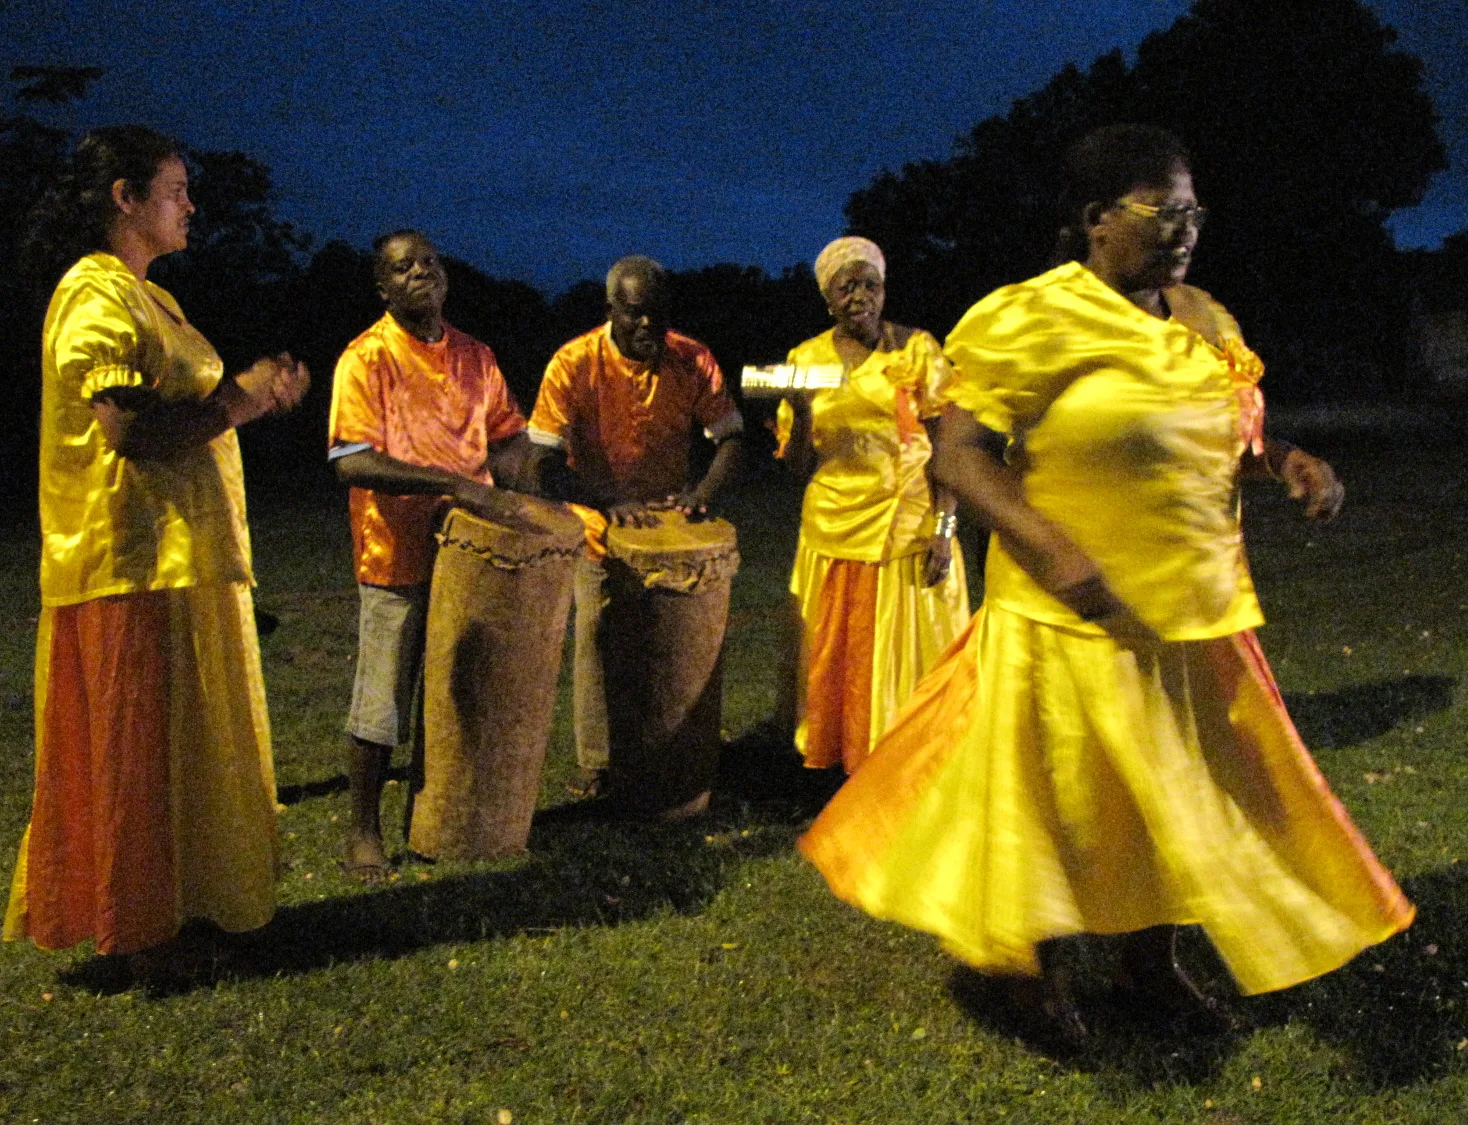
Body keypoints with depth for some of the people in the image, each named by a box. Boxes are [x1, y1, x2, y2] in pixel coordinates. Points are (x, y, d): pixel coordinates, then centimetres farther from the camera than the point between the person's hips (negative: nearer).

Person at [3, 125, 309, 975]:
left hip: (184, 557, 10)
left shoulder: (146, 297, 20)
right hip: (137, 562, -10)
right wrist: (241, 397, -15)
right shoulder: (97, 295, -12)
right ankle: (143, 928, 12)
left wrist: (249, 395, 10)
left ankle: (181, 903, 28)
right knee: (143, 746, 0)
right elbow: (134, 432, -22)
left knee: (186, 741, 16)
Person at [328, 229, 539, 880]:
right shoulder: (367, 357, -8)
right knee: (382, 708, 3)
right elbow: (351, 461, -18)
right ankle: (364, 829, 18)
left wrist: (497, 477, -4)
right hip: (397, 556, -5)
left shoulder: (474, 356, 9)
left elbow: (513, 434, 19)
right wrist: (454, 484, -26)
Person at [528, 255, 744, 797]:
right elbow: (548, 464, -17)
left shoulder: (693, 361, -9)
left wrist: (702, 493, -21)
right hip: (600, 532, -2)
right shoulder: (573, 365, -16)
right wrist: (611, 503, -31)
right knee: (597, 645, 5)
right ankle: (594, 763, 20)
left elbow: (731, 436, -2)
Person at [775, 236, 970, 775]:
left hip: (910, 531, -2)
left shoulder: (918, 351, -2)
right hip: (834, 533, 2)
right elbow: (798, 464, 4)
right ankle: (847, 765, 23)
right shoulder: (807, 359, 4)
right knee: (835, 659, 8)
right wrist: (800, 409, -14)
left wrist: (944, 529, -10)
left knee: (908, 657, 3)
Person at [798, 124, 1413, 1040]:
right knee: (1064, 796, 9)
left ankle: (1152, 962, 40)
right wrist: (1051, 548, -31)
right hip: (1075, 617, -7)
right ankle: (1041, 966, 34)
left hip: (1195, 613, 7)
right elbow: (959, 452, -19)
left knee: (1180, 790, 18)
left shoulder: (1204, 322, 7)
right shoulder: (1039, 320, -15)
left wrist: (1288, 461, -2)